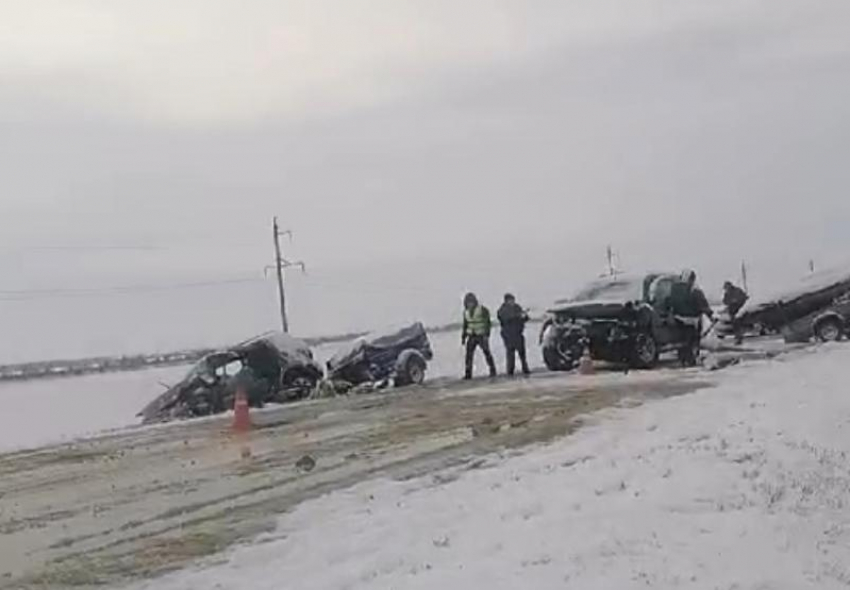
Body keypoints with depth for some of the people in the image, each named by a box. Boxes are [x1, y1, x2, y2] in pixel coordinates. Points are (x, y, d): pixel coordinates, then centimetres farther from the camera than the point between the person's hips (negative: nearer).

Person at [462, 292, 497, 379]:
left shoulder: (483, 310, -12)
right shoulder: (466, 312, 6)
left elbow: (488, 323, -12)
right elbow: (465, 325, 15)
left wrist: (487, 335, -20)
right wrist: (463, 337, 13)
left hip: (482, 336, -4)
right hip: (471, 336, 4)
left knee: (487, 353, -2)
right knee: (469, 354, -6)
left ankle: (493, 371, 10)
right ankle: (468, 373, -6)